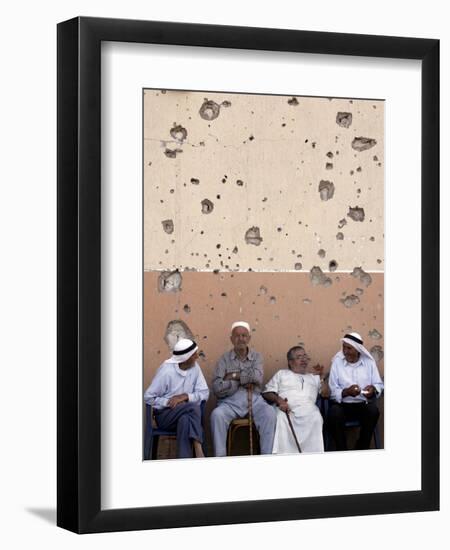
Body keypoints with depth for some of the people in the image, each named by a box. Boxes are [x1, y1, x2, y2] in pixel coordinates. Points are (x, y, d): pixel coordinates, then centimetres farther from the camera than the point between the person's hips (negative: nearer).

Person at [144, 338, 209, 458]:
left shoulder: (195, 367, -1)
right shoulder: (166, 371, -14)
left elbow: (204, 393, -3)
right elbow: (148, 397, -11)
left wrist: (185, 396, -19)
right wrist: (169, 403, -22)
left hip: (186, 413, 3)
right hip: (164, 414, -3)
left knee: (185, 420, -33)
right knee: (193, 407, -29)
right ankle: (198, 449, -29)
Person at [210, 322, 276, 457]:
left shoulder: (256, 357, 13)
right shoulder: (224, 359, 9)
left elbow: (257, 377, -9)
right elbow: (217, 389, -5)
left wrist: (234, 376, -6)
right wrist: (244, 380, -6)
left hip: (254, 400, 1)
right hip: (230, 401, -1)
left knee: (269, 413, -30)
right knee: (217, 414, -32)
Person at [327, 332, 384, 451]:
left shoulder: (369, 362, 6)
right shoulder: (337, 362, 0)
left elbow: (379, 385, 5)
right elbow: (333, 391, -5)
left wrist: (373, 389, -20)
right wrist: (346, 391, -25)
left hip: (363, 404, 2)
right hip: (342, 404, -1)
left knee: (373, 410, -32)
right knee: (334, 412, -35)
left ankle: (362, 448, -14)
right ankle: (342, 450, -18)